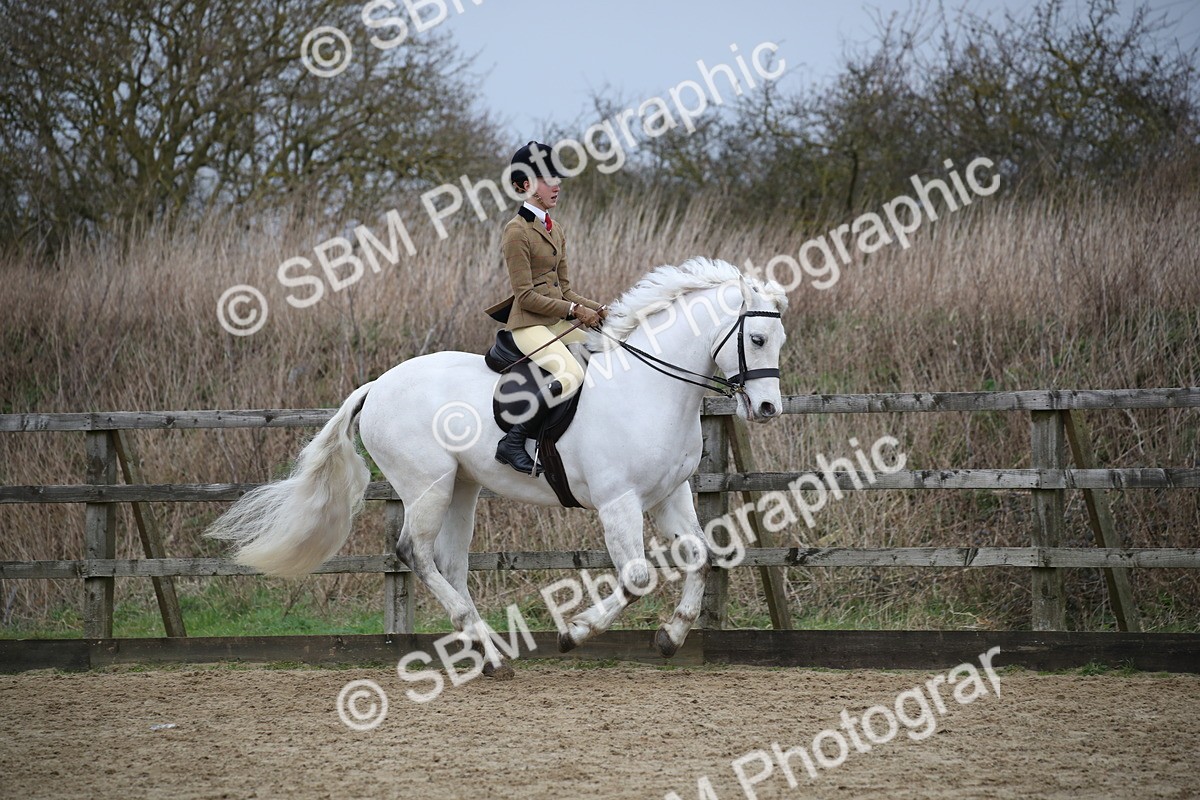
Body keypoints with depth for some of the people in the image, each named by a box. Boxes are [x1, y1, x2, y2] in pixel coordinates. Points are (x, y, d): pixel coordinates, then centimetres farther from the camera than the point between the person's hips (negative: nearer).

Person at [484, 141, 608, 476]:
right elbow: (525, 295, -15)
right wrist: (574, 310, -17)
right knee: (571, 374, -30)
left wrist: (599, 309, 4)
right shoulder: (517, 231, -11)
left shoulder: (556, 229, 16)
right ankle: (512, 443, -26)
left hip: (558, 322, 9)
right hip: (529, 324, -9)